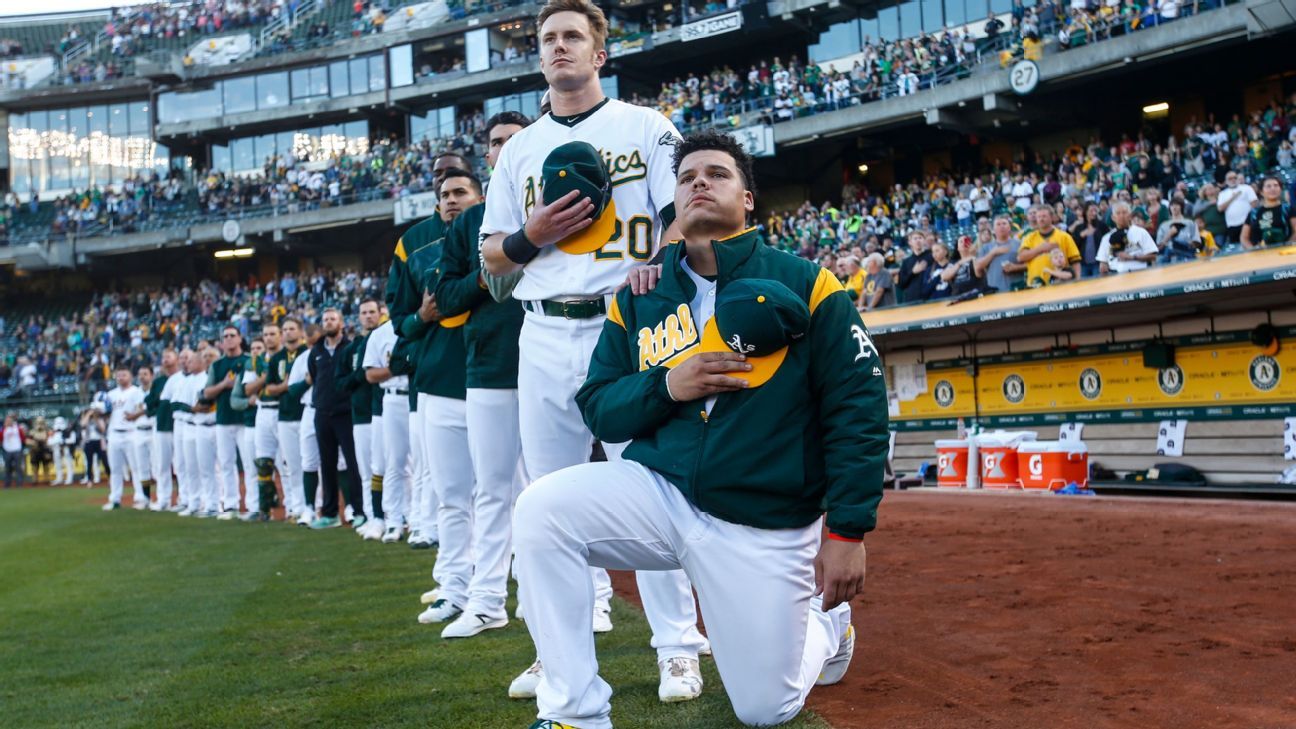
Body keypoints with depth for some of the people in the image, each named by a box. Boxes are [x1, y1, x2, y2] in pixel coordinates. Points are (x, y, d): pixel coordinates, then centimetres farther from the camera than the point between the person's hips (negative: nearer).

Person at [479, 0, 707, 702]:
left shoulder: (647, 128, 8)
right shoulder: (519, 148, 18)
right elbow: (491, 256, 17)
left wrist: (654, 264, -23)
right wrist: (531, 235, -5)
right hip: (545, 335, 4)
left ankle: (677, 647, 3)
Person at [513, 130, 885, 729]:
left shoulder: (804, 286, -4)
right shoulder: (638, 299, 7)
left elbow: (857, 409, -7)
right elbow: (597, 409, 6)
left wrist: (848, 530, -12)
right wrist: (666, 386, -15)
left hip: (765, 527, -2)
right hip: (659, 493, 3)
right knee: (541, 509, -24)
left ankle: (825, 620, 38)